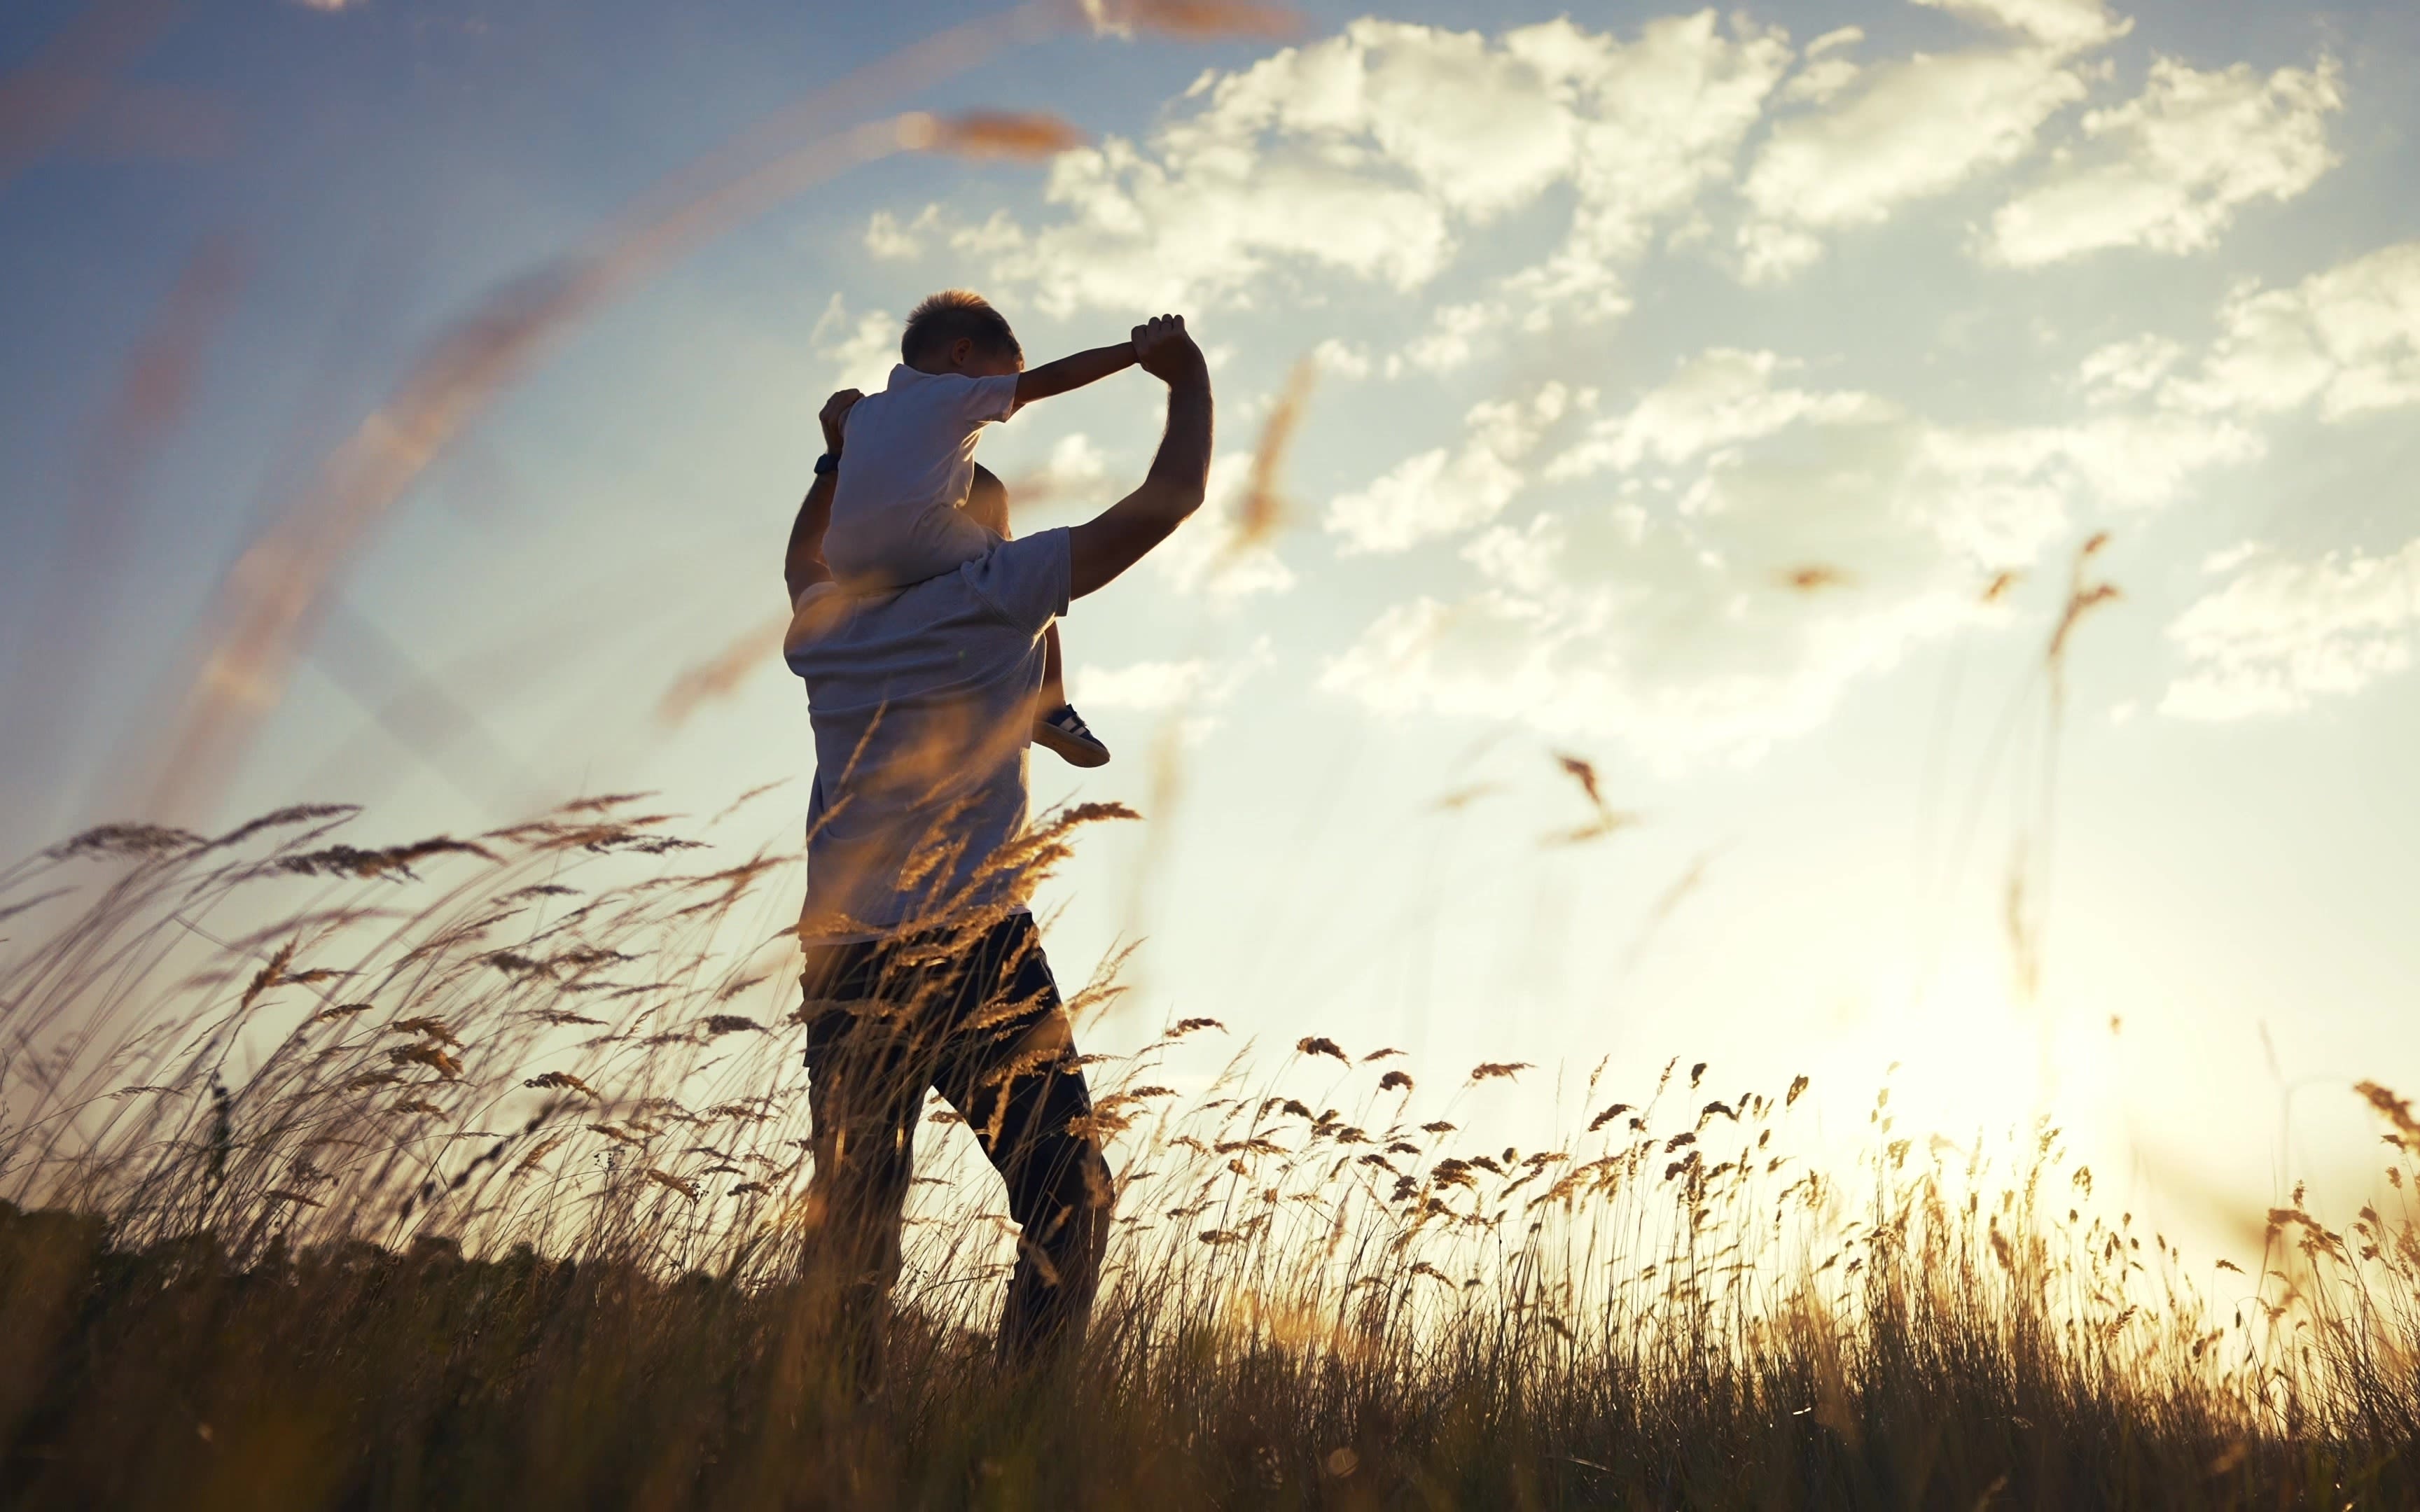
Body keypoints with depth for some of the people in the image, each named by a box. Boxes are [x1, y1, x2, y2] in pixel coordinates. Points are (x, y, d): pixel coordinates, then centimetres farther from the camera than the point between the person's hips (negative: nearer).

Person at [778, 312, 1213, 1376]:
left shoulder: (824, 629, 15)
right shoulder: (991, 596, 1)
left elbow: (806, 557, 42)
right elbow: (1168, 501, 2)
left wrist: (842, 456, 45)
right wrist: (1187, 379, 16)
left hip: (841, 966, 5)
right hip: (973, 950, -5)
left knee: (851, 1228, 6)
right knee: (1068, 1200, -1)